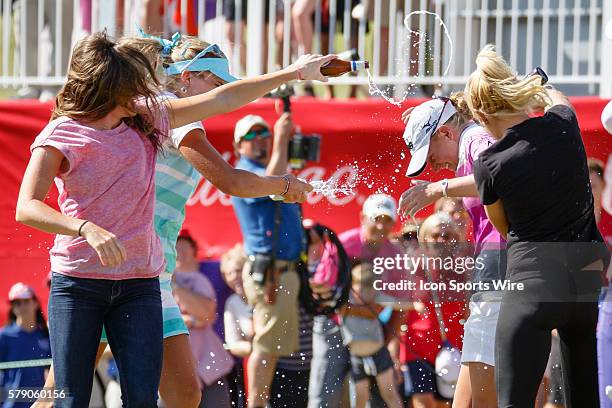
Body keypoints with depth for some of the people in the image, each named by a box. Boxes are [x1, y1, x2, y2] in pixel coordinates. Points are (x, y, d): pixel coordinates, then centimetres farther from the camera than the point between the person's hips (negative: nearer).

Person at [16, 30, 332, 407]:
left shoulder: (146, 119, 10)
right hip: (77, 282, -4)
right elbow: (27, 208, -16)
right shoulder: (62, 135, -5)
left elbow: (223, 100, 15)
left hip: (140, 284, 4)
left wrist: (294, 73, 16)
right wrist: (88, 229, -32)